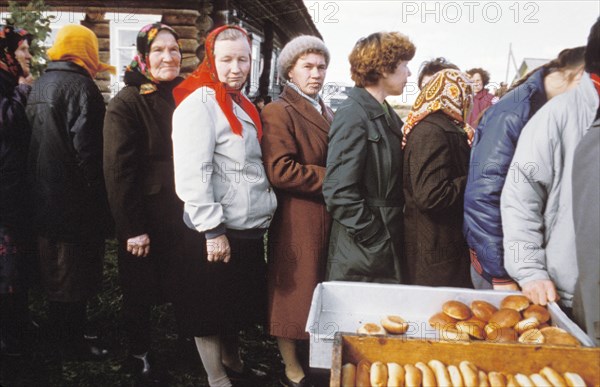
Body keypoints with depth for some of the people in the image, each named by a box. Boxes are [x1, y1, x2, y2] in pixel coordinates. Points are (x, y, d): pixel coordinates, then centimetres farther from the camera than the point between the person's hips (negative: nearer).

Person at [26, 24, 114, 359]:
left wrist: (42, 189, 20)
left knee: (57, 274, 18)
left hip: (45, 200, 9)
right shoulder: (80, 86, -16)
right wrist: (101, 205, -16)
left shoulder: (40, 85, 11)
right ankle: (75, 343, 16)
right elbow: (88, 152, -22)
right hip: (76, 203, -9)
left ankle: (65, 337, 31)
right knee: (77, 278, 4)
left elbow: (34, 144, 15)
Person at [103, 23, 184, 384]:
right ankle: (140, 354, 32)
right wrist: (132, 228, -17)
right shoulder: (127, 102, -12)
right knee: (141, 289, 11)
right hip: (145, 217, -4)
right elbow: (118, 171, -15)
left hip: (183, 212, 5)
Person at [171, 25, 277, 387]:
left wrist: (265, 207, 17)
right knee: (212, 310, 8)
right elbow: (192, 173, -23)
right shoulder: (199, 102, -15)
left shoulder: (241, 103, 12)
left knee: (237, 303, 22)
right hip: (216, 232, -9)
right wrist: (213, 230, -24)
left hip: (248, 227, 9)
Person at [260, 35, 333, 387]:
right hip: (297, 222, -8)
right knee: (295, 293, 4)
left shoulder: (328, 114, 17)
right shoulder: (278, 113, -10)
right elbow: (280, 170, -22)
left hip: (330, 218, 8)